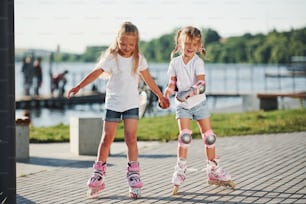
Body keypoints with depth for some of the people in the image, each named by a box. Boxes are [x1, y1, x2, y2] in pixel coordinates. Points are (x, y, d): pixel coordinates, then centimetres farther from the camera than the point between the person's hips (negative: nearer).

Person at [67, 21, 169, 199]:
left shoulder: (139, 59, 0)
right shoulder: (111, 58, -8)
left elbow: (148, 79, 11)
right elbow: (96, 73, -15)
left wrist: (161, 96, 17)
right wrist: (78, 87, -26)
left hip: (131, 104, 1)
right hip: (113, 103, -1)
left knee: (131, 138, -8)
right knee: (107, 138, 2)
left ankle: (134, 179, -6)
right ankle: (98, 177, 12)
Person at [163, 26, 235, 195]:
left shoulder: (198, 62, -10)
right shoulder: (175, 63, -1)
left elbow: (201, 83, -22)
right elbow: (172, 84, 8)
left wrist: (189, 92, -36)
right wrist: (165, 97, -6)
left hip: (199, 102, 0)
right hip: (182, 105, 0)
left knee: (209, 135, 2)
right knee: (184, 135, -14)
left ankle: (213, 171, 16)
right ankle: (180, 170, -7)